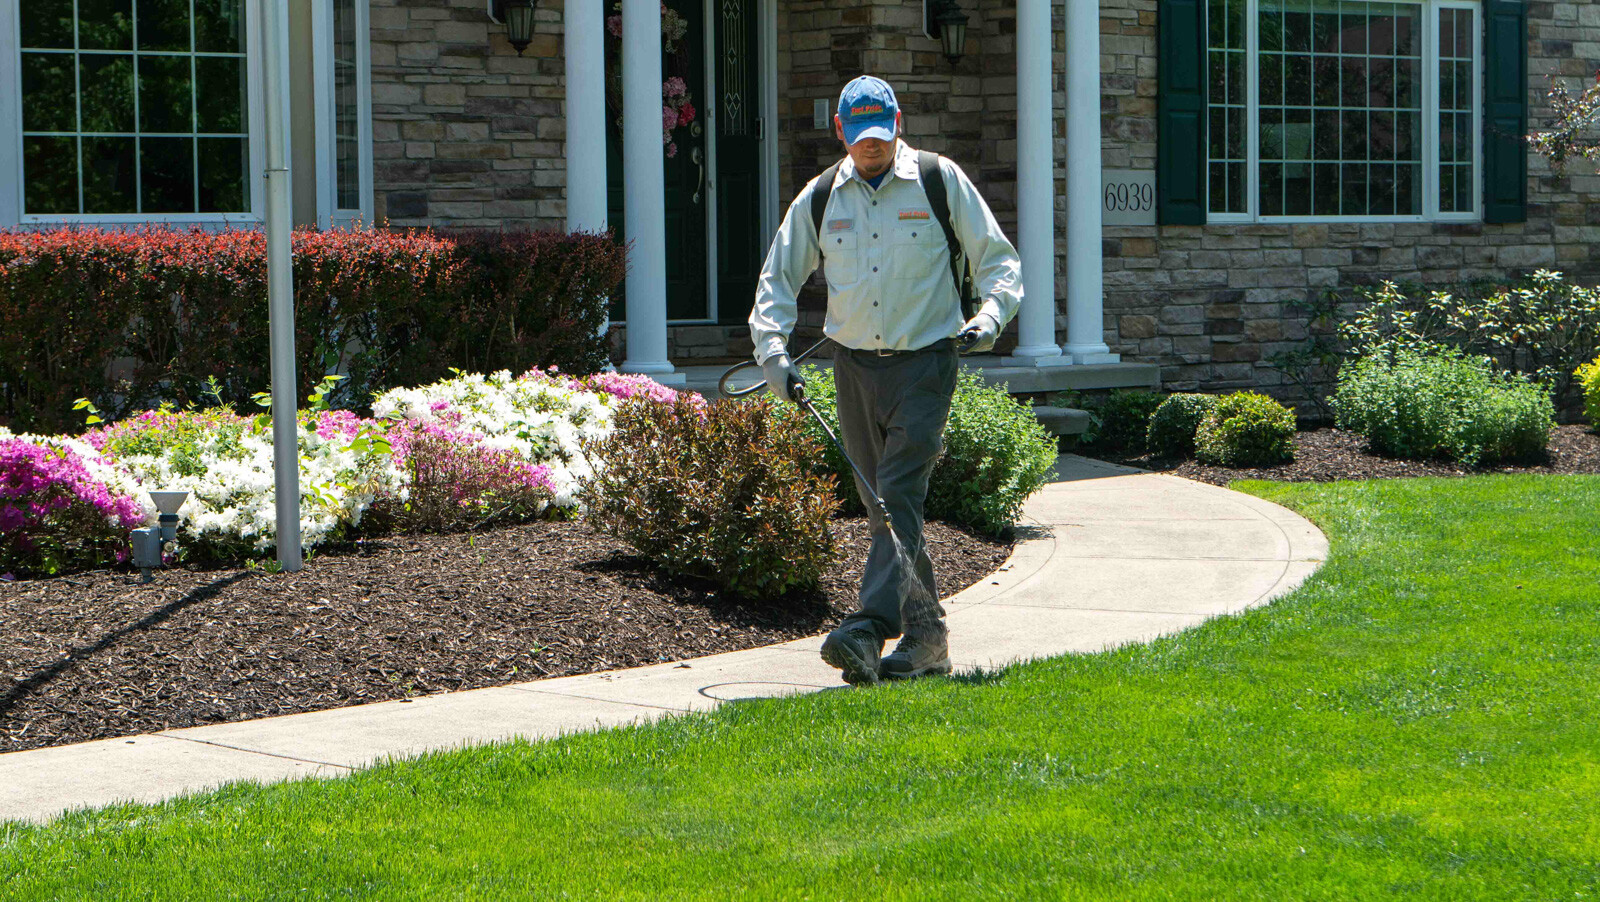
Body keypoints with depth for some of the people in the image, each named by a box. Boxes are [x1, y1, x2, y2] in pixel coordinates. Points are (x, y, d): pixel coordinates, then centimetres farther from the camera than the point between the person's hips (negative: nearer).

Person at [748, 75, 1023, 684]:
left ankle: (870, 629, -25)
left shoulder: (941, 182, 0)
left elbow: (997, 258, 6)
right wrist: (773, 351, -3)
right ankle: (925, 637, 14)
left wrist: (991, 314, -13)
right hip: (854, 364, 4)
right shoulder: (819, 198, 7)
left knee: (899, 496, -15)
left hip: (924, 360, -4)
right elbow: (778, 278, 12)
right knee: (881, 504, 6)